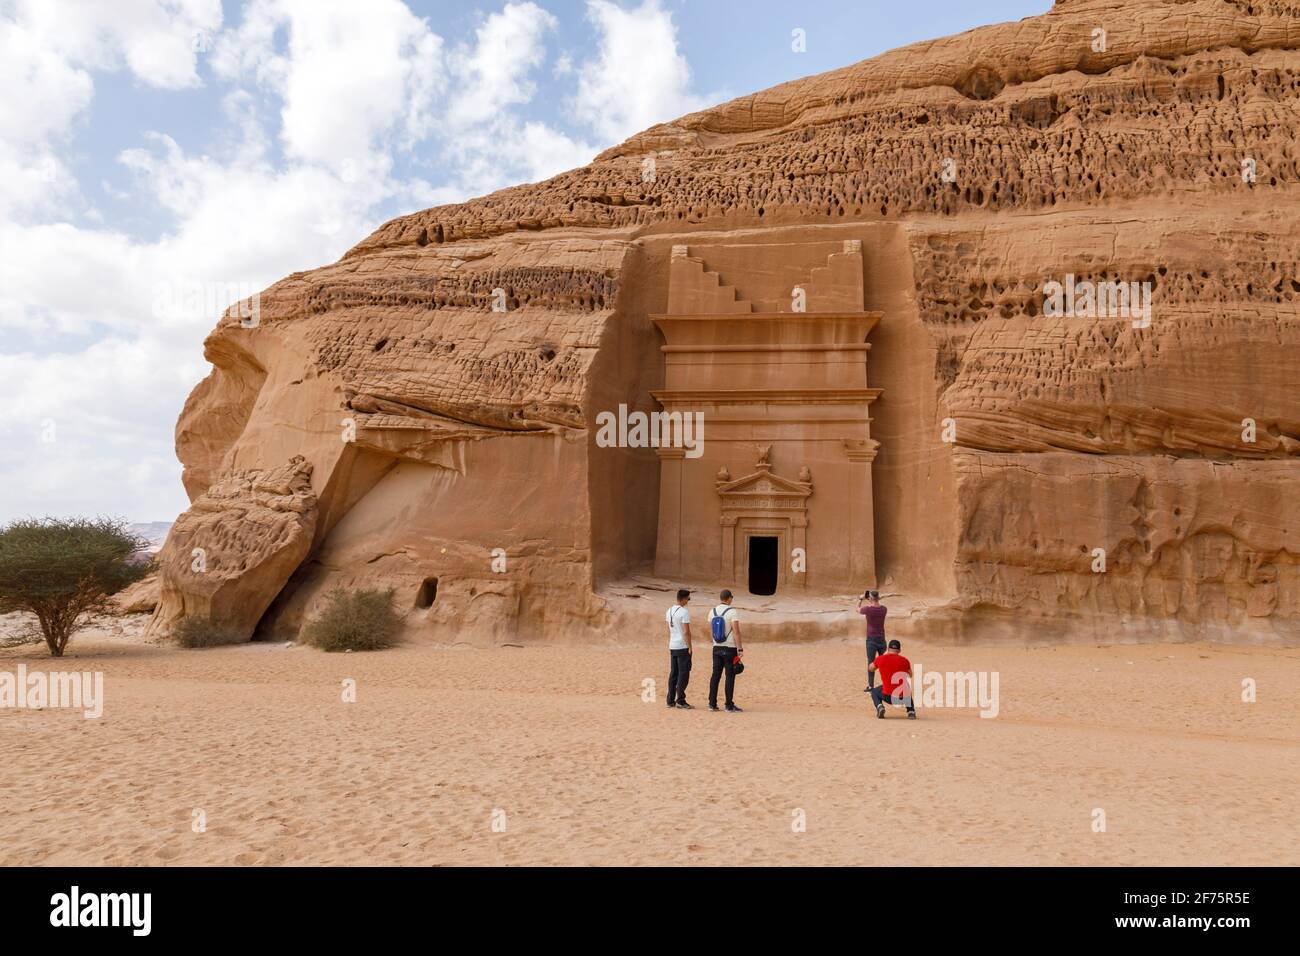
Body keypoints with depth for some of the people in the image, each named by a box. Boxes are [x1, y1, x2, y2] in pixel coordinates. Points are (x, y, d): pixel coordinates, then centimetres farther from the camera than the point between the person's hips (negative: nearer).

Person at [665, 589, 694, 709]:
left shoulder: (669, 611, 10)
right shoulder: (684, 612, -14)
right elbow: (686, 632, -17)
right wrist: (690, 647, -11)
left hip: (672, 646, 8)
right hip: (682, 647, -8)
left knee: (673, 673, 12)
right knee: (683, 673, -2)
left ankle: (670, 700, 15)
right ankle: (680, 701, -2)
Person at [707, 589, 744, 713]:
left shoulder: (713, 611, 6)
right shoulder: (733, 612, -12)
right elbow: (736, 631, -18)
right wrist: (740, 649, -18)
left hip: (717, 647, 6)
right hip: (730, 648, -6)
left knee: (715, 675, 10)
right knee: (730, 676, -1)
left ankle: (712, 703, 12)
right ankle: (729, 706, 1)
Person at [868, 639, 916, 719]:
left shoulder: (881, 659, -3)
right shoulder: (904, 660, 1)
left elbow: (870, 668, 20)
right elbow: (910, 675, 21)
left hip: (888, 696, -2)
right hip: (903, 697, 2)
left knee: (874, 691, 30)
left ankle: (879, 706, 1)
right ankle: (911, 711, 16)